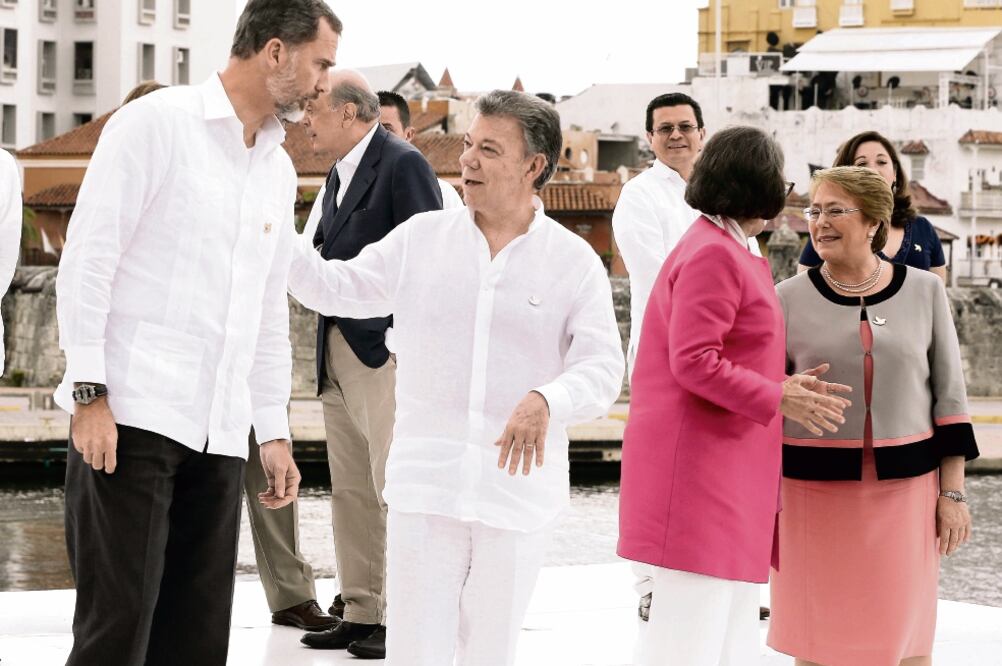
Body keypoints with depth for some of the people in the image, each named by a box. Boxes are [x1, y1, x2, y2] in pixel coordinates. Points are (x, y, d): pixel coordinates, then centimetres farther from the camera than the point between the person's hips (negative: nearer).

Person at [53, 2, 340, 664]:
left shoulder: (279, 170, 18)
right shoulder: (157, 122, -3)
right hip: (131, 415, -7)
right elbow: (87, 258, -7)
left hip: (220, 435, 7)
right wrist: (90, 393, -14)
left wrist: (274, 430, 19)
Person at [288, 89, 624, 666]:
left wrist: (547, 401, -29)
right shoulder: (421, 238, 6)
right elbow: (339, 288, 11)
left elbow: (602, 369, -9)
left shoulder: (574, 261, -1)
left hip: (519, 487, -1)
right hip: (424, 485, 1)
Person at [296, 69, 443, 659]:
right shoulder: (340, 173, 18)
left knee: (393, 487, -7)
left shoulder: (404, 164, -9)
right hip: (337, 351, 9)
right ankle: (361, 614, 15)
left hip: (384, 349, -9)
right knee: (350, 490, 10)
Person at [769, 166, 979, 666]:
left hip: (905, 486, 1)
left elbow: (949, 395, 6)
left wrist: (953, 492, 2)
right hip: (814, 489, 0)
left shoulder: (924, 291, 4)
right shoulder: (790, 298, 1)